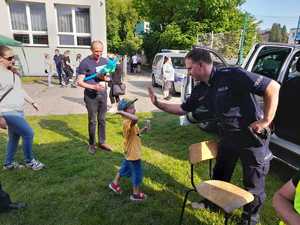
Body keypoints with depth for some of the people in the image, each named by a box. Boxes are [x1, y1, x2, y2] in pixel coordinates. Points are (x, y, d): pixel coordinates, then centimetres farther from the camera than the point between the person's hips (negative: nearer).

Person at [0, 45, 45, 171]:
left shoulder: (12, 71, 10)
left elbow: (19, 89, 20)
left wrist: (32, 102, 19)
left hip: (18, 111, 9)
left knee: (14, 137, 16)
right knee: (28, 133, -7)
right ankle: (29, 161, 12)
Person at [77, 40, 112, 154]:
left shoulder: (105, 61, 5)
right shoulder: (85, 63, -10)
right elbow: (80, 82, -10)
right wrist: (93, 87, -24)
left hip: (103, 94, 4)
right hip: (91, 96, -4)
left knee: (102, 120, 12)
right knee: (92, 121, 6)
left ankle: (102, 142, 25)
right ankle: (91, 144, 22)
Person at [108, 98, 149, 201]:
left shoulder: (129, 122, 2)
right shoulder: (127, 122, -30)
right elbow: (135, 119, -54)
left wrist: (142, 130, 3)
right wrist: (122, 112, -43)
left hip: (130, 152, 10)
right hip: (133, 153, -10)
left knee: (125, 167, 27)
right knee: (137, 173, 7)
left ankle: (115, 183, 46)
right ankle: (136, 194, 25)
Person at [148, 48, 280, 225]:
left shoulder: (233, 76, -25)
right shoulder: (200, 90, -2)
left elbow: (273, 87, -24)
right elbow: (183, 109, 9)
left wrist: (266, 120, -22)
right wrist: (158, 103, 3)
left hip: (253, 137, -6)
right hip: (228, 137, 7)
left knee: (254, 184, 13)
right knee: (219, 175, 23)